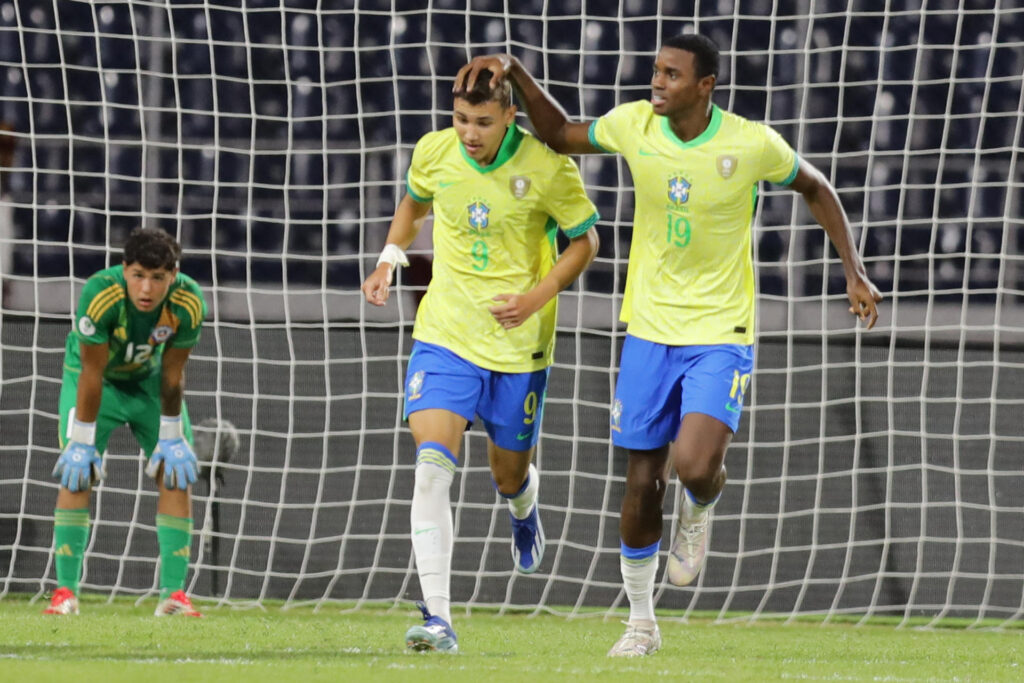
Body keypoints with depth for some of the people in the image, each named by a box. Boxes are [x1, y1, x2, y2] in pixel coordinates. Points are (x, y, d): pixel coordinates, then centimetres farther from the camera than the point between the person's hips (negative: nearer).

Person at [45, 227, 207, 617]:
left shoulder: (188, 303, -29)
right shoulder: (100, 295, -37)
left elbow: (172, 374, -16)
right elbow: (91, 374, -29)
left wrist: (172, 438, -9)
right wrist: (82, 443, -23)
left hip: (148, 378, 3)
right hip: (93, 376, -3)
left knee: (176, 475, -6)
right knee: (77, 474, -16)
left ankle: (173, 593, -1)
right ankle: (65, 592, -13)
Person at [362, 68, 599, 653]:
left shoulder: (548, 167, -14)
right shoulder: (434, 152, -5)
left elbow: (585, 240, -2)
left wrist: (538, 296, -16)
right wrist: (391, 258, 3)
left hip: (520, 342, -1)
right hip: (445, 335, 1)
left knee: (509, 476, 13)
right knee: (432, 465, -18)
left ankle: (526, 511, 54)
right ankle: (437, 618, -20)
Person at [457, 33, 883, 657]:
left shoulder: (752, 144, -12)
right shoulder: (635, 125, -5)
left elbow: (815, 188, 6)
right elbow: (560, 135, 13)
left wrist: (854, 272, 4)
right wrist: (514, 71, 0)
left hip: (720, 335, -3)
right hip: (650, 330, 3)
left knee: (696, 468, -23)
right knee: (643, 485, 5)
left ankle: (699, 512, 16)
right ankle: (641, 622, 23)